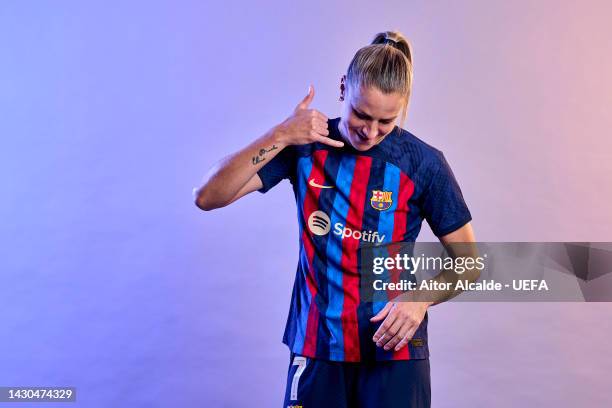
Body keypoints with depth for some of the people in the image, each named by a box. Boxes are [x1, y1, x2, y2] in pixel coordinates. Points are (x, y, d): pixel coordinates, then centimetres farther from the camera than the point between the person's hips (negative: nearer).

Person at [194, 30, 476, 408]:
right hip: (316, 345, 2)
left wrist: (421, 299, -20)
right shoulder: (305, 146, -5)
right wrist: (279, 137, -21)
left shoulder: (423, 163, -10)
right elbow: (207, 197, -12)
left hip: (393, 349, -1)